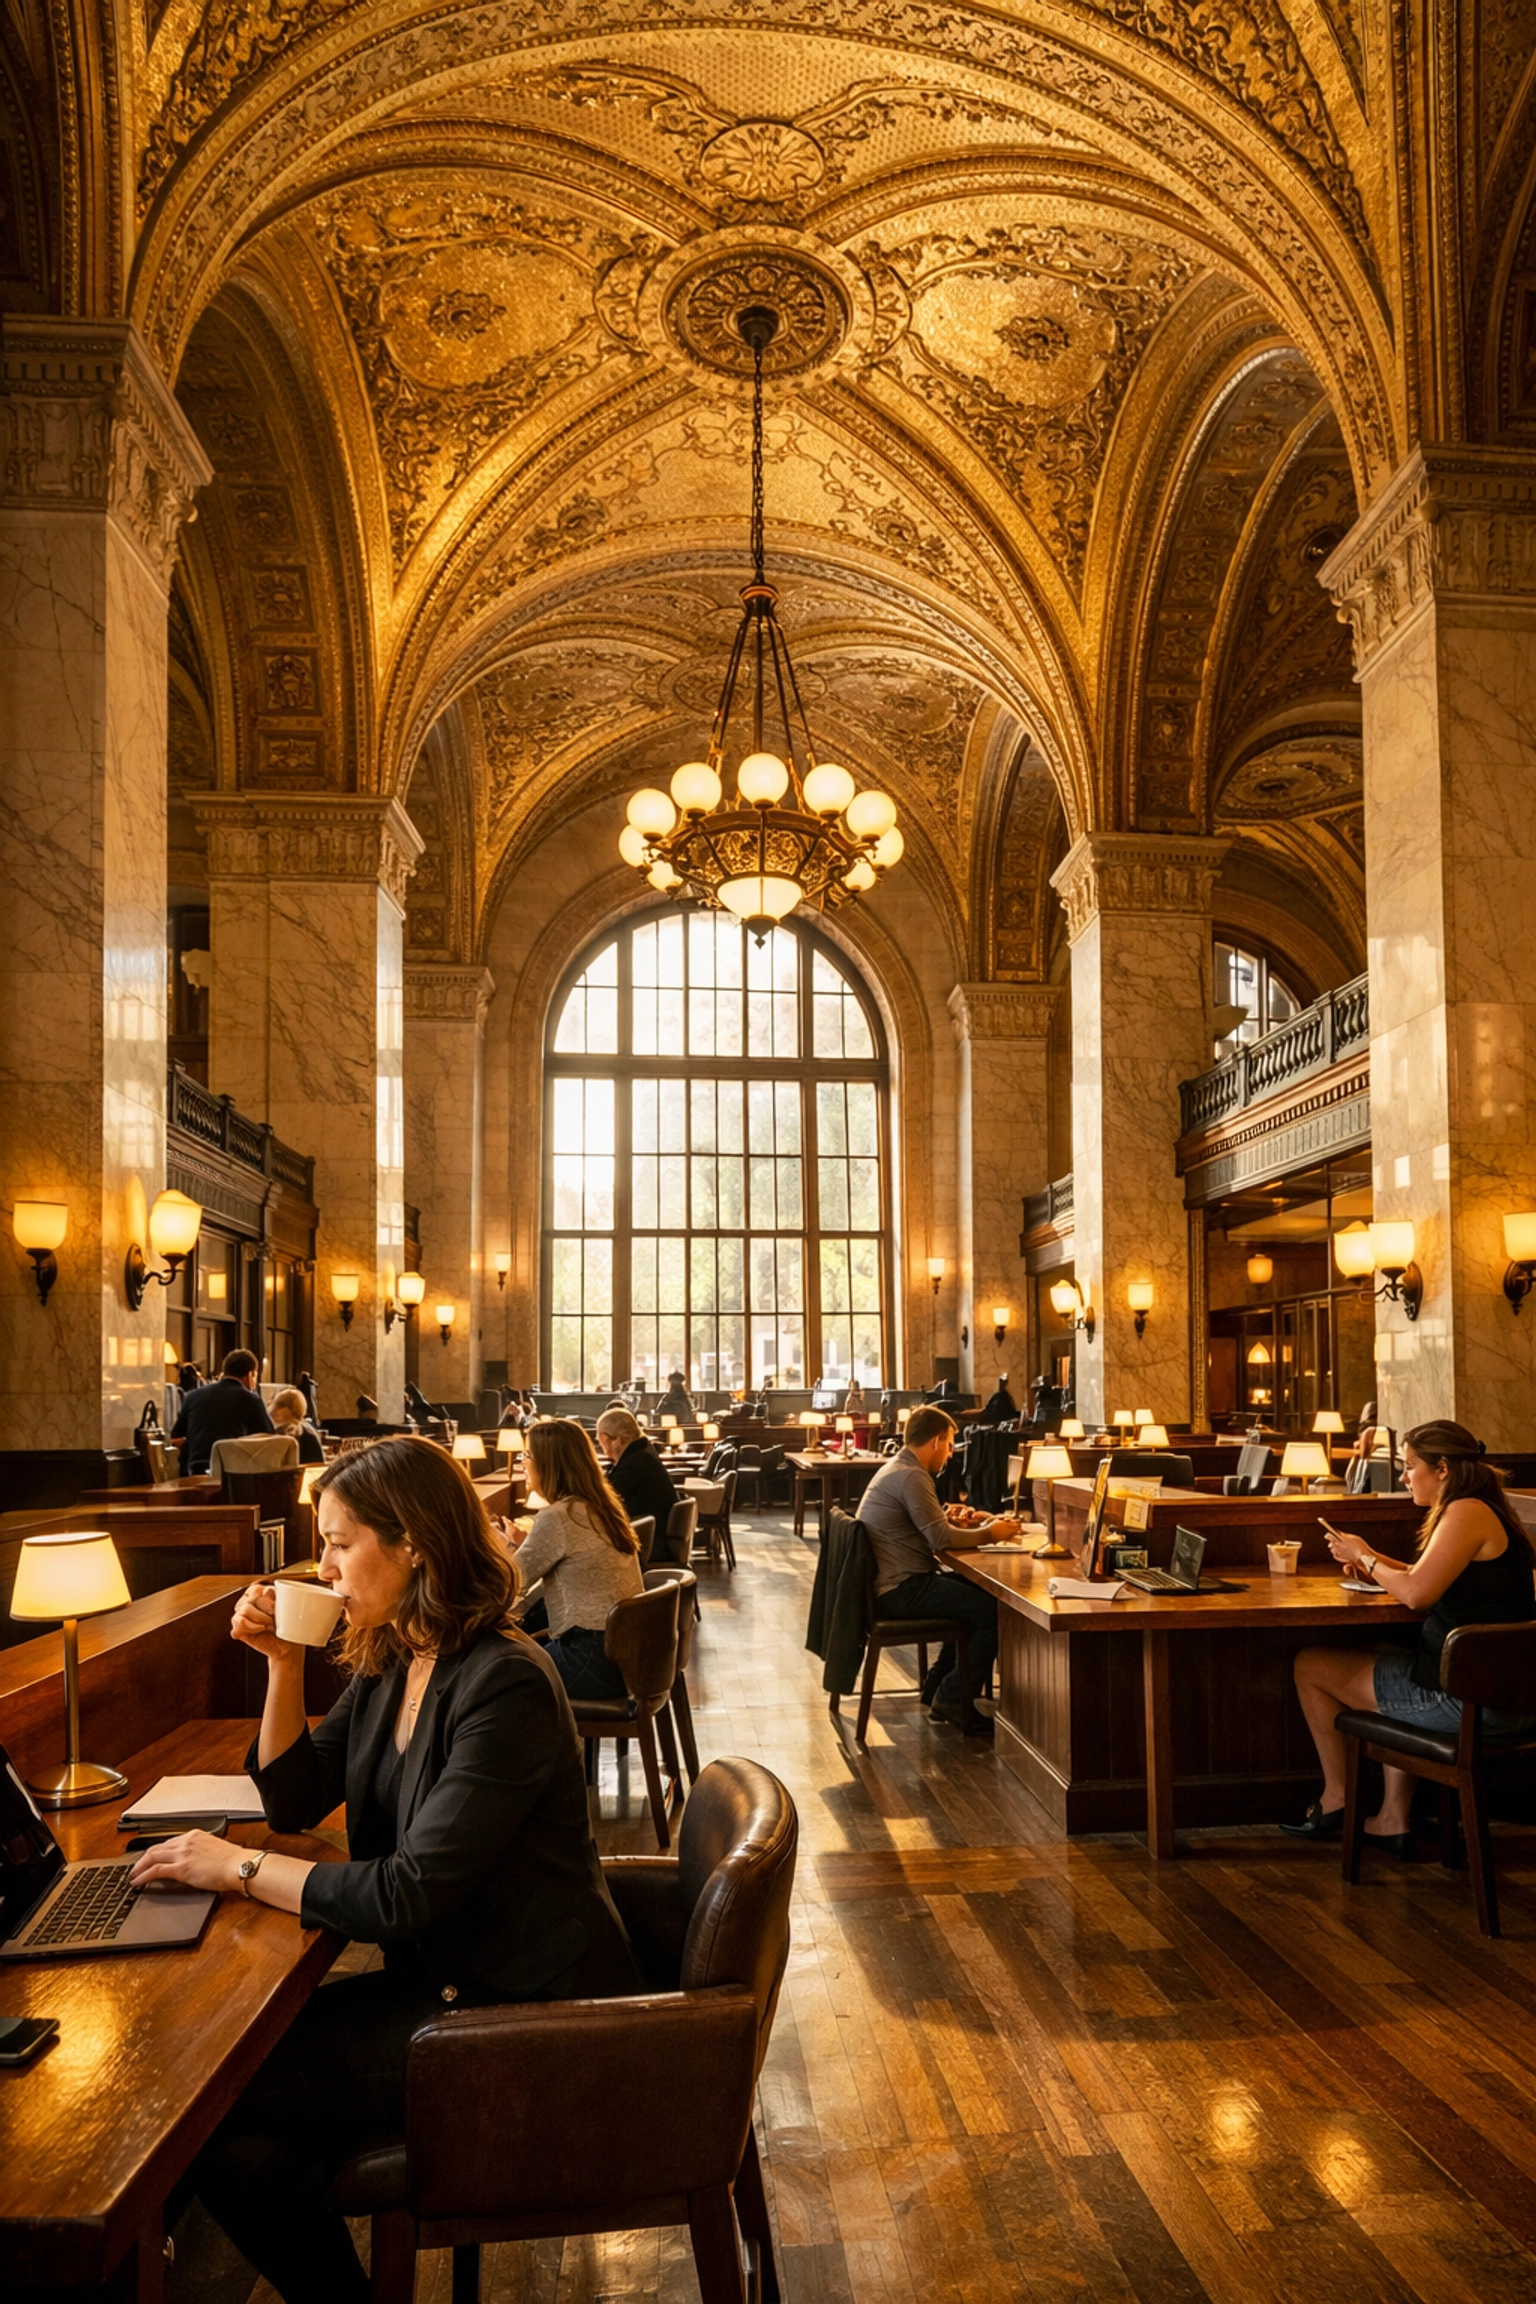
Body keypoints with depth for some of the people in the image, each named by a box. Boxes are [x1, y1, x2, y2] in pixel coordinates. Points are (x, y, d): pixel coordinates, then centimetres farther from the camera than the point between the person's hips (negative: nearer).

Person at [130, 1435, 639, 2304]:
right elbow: (293, 1800, 13)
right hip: (445, 1978, 9)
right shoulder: (390, 1667, 5)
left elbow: (405, 1895, -25)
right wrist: (283, 1662, 0)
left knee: (225, 2109, -11)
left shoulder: (505, 1685, -24)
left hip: (524, 2008, -9)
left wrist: (241, 1868, -15)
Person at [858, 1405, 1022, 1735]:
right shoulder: (911, 1477, -18)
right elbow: (942, 1539, -21)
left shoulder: (896, 1468, 15)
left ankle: (939, 1686, 22)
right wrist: (990, 1533, -8)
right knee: (992, 1609, -15)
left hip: (891, 1583, 11)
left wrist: (947, 1518, 13)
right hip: (900, 1591, -11)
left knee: (974, 1592, 21)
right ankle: (953, 1701, -3)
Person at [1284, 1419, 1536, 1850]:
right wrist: (1373, 1562, 12)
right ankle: (1394, 1819, 29)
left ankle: (1335, 1799, 22)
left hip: (1467, 1698, -10)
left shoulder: (1468, 1512, -17)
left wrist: (1365, 1557, -5)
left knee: (1310, 1666, 5)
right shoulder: (1485, 1510, 14)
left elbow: (1417, 1593, -22)